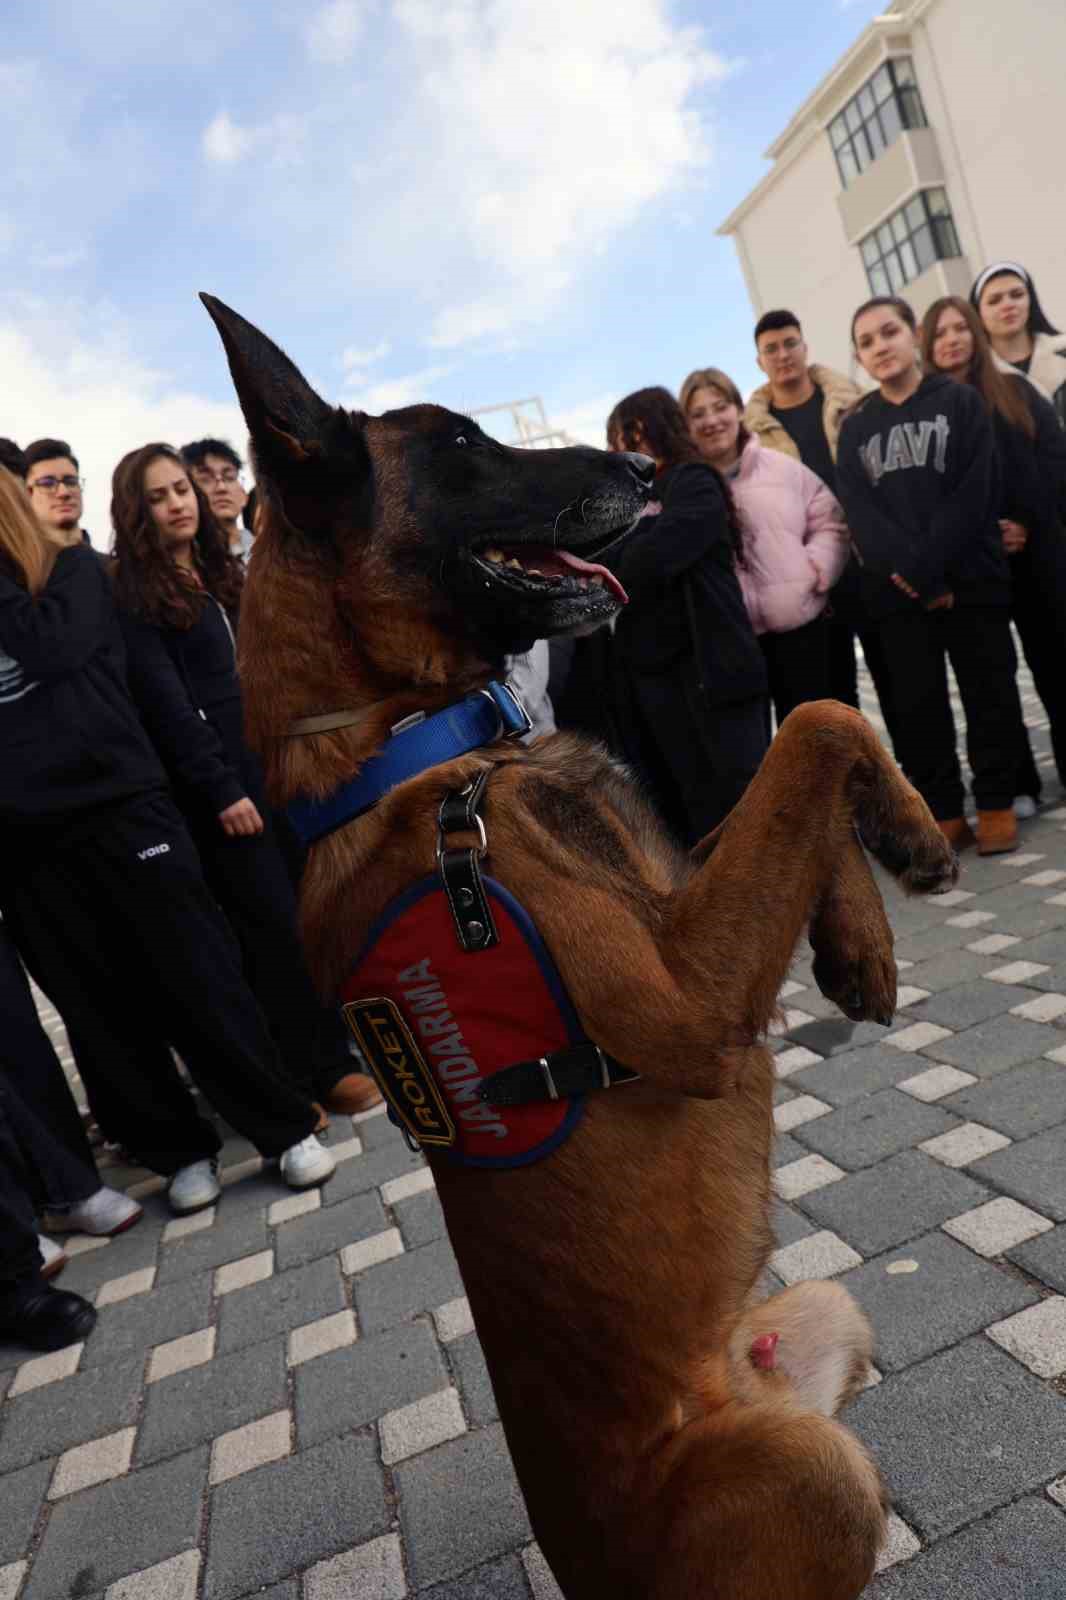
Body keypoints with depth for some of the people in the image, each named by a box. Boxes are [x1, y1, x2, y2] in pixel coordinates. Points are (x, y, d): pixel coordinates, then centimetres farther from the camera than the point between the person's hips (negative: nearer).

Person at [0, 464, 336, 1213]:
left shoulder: (72, 568, 5)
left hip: (117, 812, -3)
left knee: (199, 983, 1)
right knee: (101, 1014, 10)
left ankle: (289, 1128, 15)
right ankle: (181, 1149, 26)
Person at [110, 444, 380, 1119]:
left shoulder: (225, 572, 18)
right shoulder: (133, 594, -5)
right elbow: (165, 704, -12)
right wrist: (221, 789, -17)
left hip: (278, 762, 7)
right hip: (220, 781, -7)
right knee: (275, 923, -4)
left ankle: (324, 1054, 21)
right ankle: (318, 1070, 7)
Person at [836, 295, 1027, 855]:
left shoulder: (961, 402, 6)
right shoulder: (855, 428, 11)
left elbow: (973, 493, -6)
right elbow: (859, 512, -2)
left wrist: (927, 567, -17)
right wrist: (911, 574, -16)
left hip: (969, 578, -2)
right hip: (896, 592, 2)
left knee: (988, 692, 3)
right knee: (917, 704, 2)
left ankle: (995, 804, 16)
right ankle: (945, 814, 12)